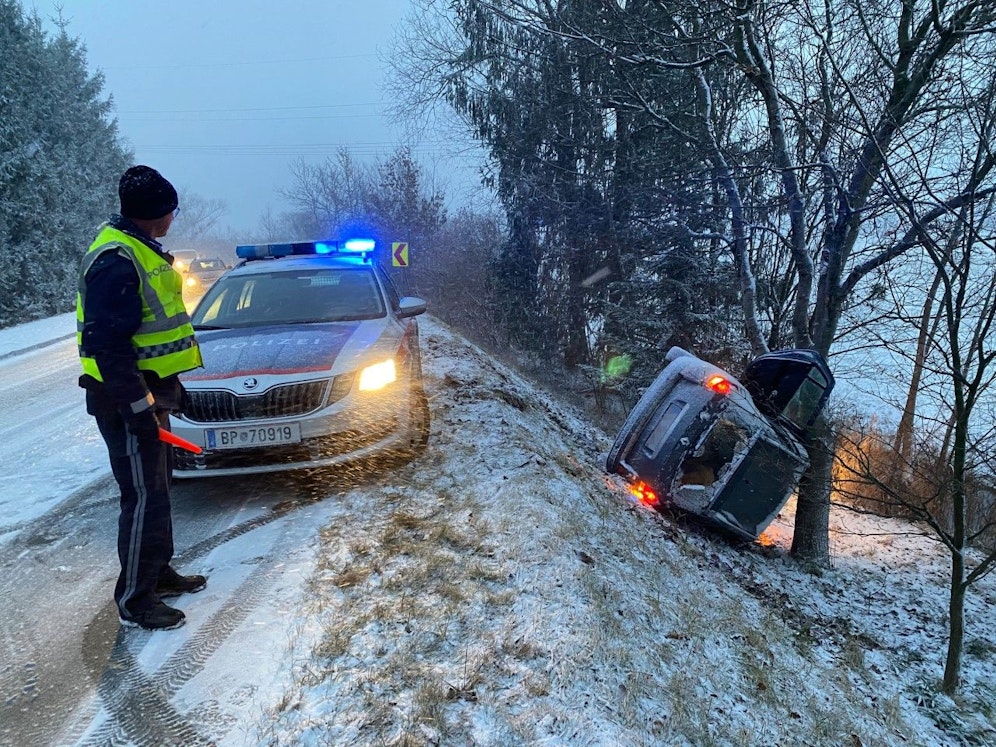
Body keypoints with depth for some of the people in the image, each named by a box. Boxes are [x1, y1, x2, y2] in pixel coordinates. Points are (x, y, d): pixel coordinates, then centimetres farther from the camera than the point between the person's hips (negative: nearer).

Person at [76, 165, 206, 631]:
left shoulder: (138, 249, 13)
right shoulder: (116, 259, -20)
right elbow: (107, 342, -24)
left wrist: (166, 386, 23)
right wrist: (137, 404, -25)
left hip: (147, 391, 10)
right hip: (126, 401, -10)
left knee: (157, 489, 19)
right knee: (144, 497, -3)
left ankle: (158, 574, 33)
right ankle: (134, 600, 11)